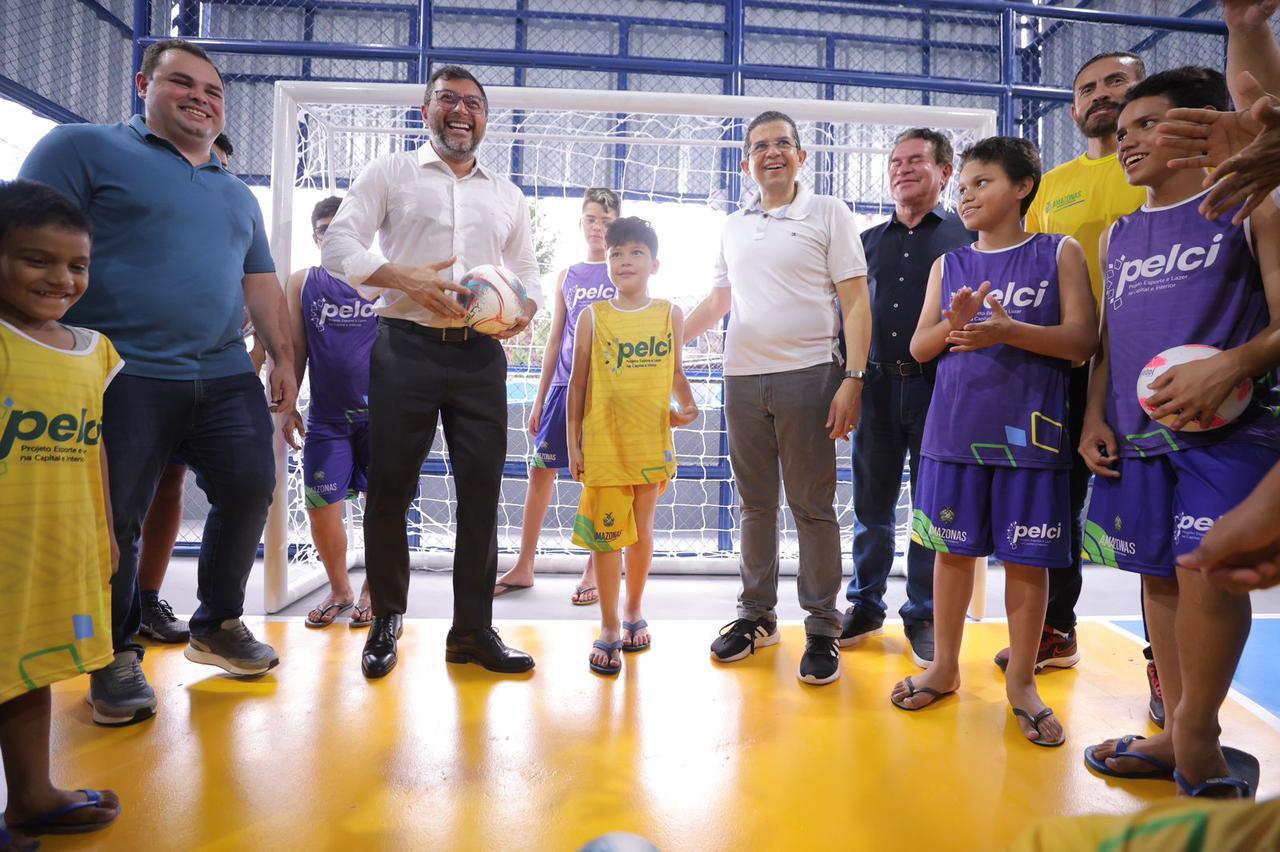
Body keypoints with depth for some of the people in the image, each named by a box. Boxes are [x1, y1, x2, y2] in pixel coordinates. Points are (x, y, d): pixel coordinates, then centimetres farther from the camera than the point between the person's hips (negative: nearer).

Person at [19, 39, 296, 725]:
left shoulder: (237, 195, 22)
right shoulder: (84, 148, 4)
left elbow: (260, 282, 22)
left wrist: (283, 357, 12)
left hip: (225, 378, 5)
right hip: (123, 377, -5)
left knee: (249, 491, 2)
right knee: (112, 521, 0)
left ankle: (217, 625, 23)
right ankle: (115, 658, 19)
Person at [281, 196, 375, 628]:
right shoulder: (302, 282, 7)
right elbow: (295, 350, 8)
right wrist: (288, 407, 4)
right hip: (326, 416, 2)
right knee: (321, 506, 2)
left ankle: (373, 589, 22)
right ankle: (339, 590, 24)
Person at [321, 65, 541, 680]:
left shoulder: (507, 196, 21)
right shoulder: (391, 173, 11)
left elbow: (528, 273, 20)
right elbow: (338, 245, 3)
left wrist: (525, 309, -3)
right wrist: (401, 277, -15)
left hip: (481, 357, 3)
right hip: (406, 349, -2)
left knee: (482, 490, 0)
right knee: (390, 487, 1)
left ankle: (473, 628, 12)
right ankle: (386, 622, 19)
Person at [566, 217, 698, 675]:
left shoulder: (669, 315, 5)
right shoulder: (593, 317, 1)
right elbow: (578, 383, 3)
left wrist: (687, 405, -4)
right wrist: (572, 442, 1)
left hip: (651, 443, 2)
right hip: (603, 443, -2)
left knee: (642, 529, 12)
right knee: (607, 533, 2)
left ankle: (634, 611, 32)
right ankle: (609, 627, 15)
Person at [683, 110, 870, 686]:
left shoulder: (827, 215, 3)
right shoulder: (733, 226, 16)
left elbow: (855, 302, -3)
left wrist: (853, 379, -13)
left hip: (807, 374, -4)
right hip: (742, 378, 5)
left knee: (812, 506, -1)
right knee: (755, 503, 10)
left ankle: (823, 629, 10)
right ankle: (756, 615, 22)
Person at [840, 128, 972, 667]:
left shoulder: (966, 236, 5)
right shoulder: (870, 240, 15)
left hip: (938, 386, -3)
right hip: (877, 385, 3)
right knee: (871, 505, 8)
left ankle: (924, 616, 17)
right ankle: (865, 605, 22)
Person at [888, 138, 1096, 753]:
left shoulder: (1059, 254, 5)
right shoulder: (949, 265, 12)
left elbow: (1082, 340, -4)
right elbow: (919, 348, 9)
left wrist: (1009, 330, -19)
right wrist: (953, 324, -12)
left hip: (1029, 431, -2)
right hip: (954, 431, 2)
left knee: (1027, 558, 4)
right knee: (954, 549, 9)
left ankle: (1021, 680, 21)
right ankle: (945, 666, 24)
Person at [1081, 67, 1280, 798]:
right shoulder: (1119, 235, 18)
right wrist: (1095, 416, 7)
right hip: (1137, 435, 5)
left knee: (1208, 571, -16)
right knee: (1159, 575, 8)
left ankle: (1198, 734, 6)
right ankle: (1178, 735, 21)